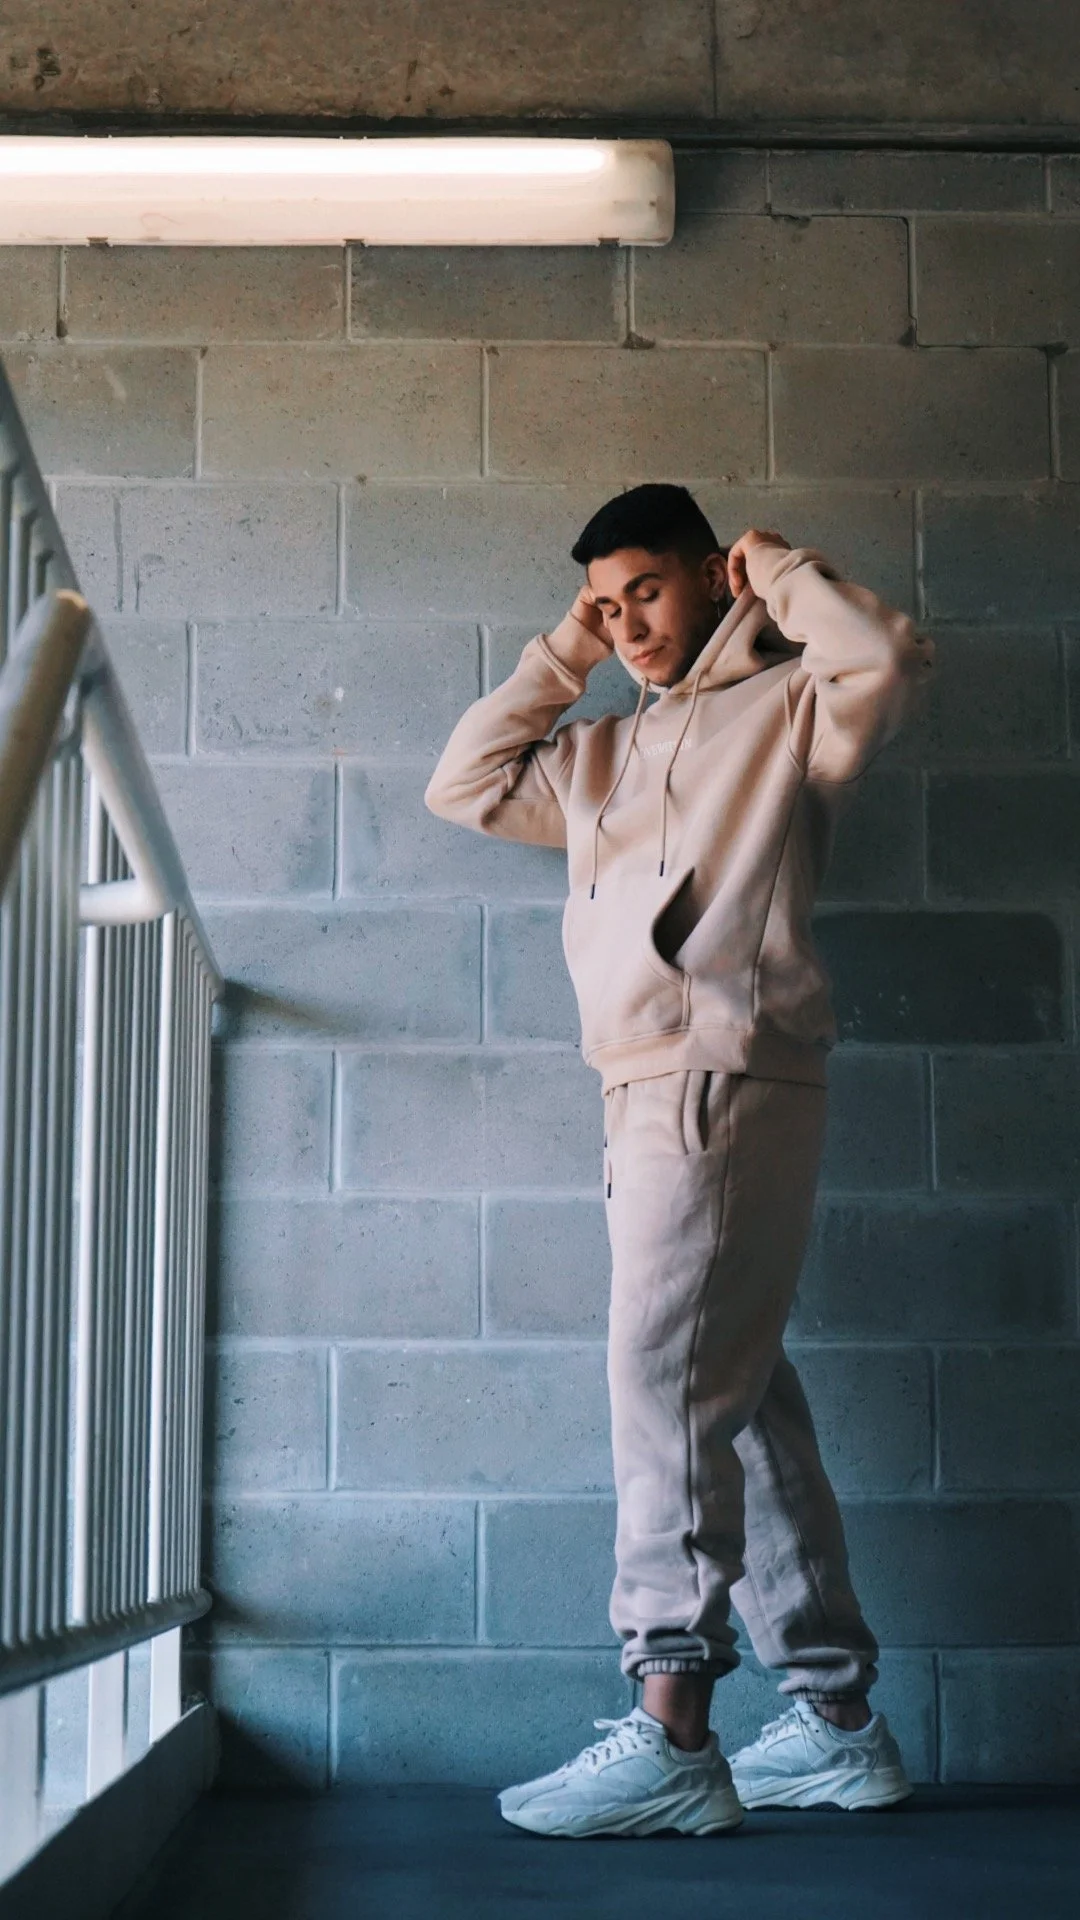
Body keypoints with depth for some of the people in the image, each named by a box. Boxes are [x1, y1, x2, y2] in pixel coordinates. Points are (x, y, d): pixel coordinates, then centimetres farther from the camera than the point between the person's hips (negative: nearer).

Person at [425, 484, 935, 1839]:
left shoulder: (787, 706, 5)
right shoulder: (606, 753, 26)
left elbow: (891, 659, -14)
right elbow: (465, 786, 24)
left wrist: (781, 572, 1)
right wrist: (560, 656, 21)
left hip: (731, 1084, -8)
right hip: (649, 1099, 8)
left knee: (671, 1378, -16)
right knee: (740, 1399, 7)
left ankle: (670, 1737, -17)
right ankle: (837, 1719, 13)